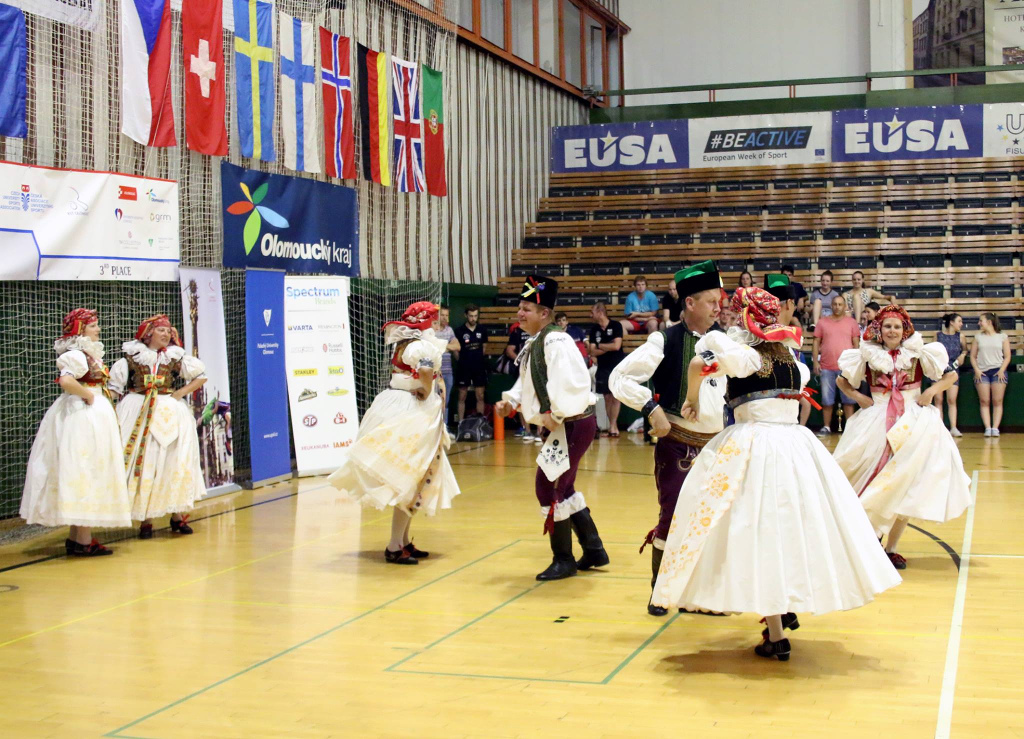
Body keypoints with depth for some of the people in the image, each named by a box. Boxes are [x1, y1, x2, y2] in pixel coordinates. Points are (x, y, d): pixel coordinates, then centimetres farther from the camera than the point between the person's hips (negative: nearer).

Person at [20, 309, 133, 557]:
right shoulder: (76, 354, -14)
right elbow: (66, 381, -32)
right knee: (85, 474, -7)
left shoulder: (89, 353, 16)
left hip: (93, 416, 10)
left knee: (80, 478, 13)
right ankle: (84, 540, -3)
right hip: (83, 416, -10)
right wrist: (88, 395, -19)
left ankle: (76, 537, 19)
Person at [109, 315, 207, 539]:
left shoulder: (176, 357, 8)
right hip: (137, 415, -1)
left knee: (174, 462, -2)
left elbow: (201, 376, 12)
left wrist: (181, 393, 1)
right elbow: (113, 386, 7)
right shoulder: (131, 357, 4)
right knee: (141, 463, -3)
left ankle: (177, 515, 8)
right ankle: (145, 519, 2)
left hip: (170, 414, 1)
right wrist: (108, 411, -3)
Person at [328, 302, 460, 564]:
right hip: (414, 413, -9)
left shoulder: (402, 345, 12)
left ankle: (403, 541, 23)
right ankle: (395, 547, -4)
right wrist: (428, 393, -17)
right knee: (410, 481, -4)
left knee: (405, 480, 16)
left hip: (395, 408, 9)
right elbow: (426, 371, -35)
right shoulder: (422, 346, -16)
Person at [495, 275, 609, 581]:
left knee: (548, 487, -6)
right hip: (563, 425, 10)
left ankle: (563, 560, 8)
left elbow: (568, 381, -30)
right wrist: (511, 400, 3)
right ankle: (594, 550, 32)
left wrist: (554, 414, -22)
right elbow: (529, 382, 19)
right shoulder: (533, 344, 11)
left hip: (574, 424, -10)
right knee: (562, 487, 19)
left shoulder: (555, 341, -20)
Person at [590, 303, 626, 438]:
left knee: (615, 397, -4)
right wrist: (608, 347, -10)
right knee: (607, 397, 3)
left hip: (617, 366, -4)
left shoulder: (615, 326, -5)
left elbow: (616, 346, -15)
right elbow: (593, 352, 1)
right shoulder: (594, 330, 6)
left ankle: (612, 426, -5)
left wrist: (600, 346, -4)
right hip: (603, 367, 4)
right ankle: (613, 426, 8)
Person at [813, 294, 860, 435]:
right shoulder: (822, 322, 7)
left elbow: (856, 344, 6)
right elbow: (816, 343, 7)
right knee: (827, 399, 6)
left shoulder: (851, 322, 6)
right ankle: (826, 427, 13)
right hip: (826, 367, 1)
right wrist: (815, 362, -1)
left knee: (848, 398, 2)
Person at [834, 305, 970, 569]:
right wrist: (858, 396, -1)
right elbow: (841, 380, 14)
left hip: (914, 423, 0)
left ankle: (891, 548, 10)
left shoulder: (918, 354, 1)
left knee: (905, 487, 0)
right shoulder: (867, 356, 2)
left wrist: (931, 391, -8)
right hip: (876, 424, 0)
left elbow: (951, 375, 6)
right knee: (874, 485, -4)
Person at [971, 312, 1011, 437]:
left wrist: (1002, 370, -9)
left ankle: (995, 428, -7)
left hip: (998, 371, -2)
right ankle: (987, 428, -7)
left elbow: (1007, 357, 4)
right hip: (982, 372, 2)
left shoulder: (1003, 337, 7)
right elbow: (973, 356, 10)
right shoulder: (978, 337, 12)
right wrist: (976, 370, -4)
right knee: (984, 402, -5)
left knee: (997, 402, -5)